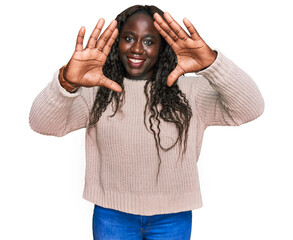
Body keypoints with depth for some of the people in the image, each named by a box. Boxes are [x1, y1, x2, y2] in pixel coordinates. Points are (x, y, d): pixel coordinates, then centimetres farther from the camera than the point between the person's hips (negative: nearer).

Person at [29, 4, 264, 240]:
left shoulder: (188, 92, -6)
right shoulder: (97, 91, -5)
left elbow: (250, 109, -18)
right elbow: (41, 123, -16)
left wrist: (211, 63, -35)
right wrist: (67, 82, -38)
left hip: (173, 218, 0)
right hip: (111, 215, 0)